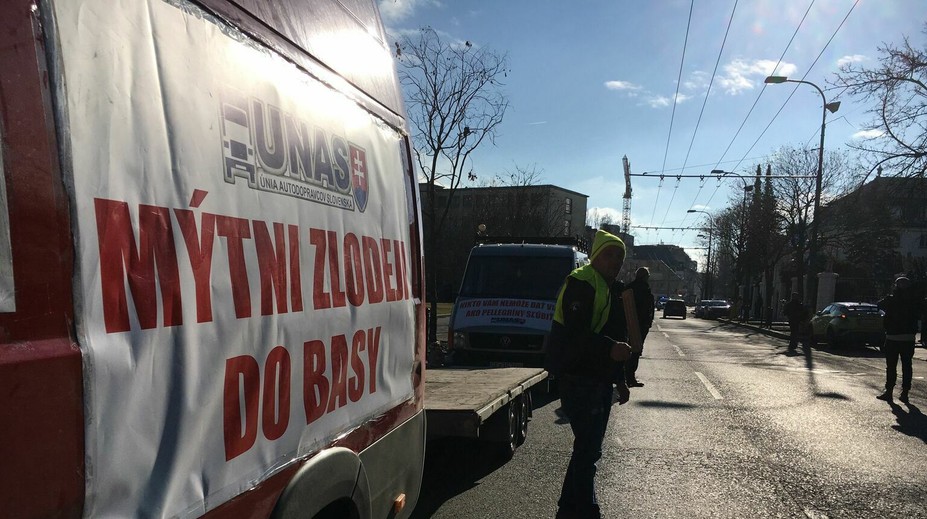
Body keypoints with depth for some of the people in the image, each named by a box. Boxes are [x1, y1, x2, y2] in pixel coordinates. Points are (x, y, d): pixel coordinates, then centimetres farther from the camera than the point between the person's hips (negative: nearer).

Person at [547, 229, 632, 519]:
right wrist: (610, 348, -35)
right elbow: (575, 333, -23)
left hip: (599, 380, 10)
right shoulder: (581, 284, -12)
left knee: (588, 447, 15)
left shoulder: (612, 289, 19)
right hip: (579, 379, -10)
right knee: (588, 448, -9)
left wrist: (619, 380, 23)